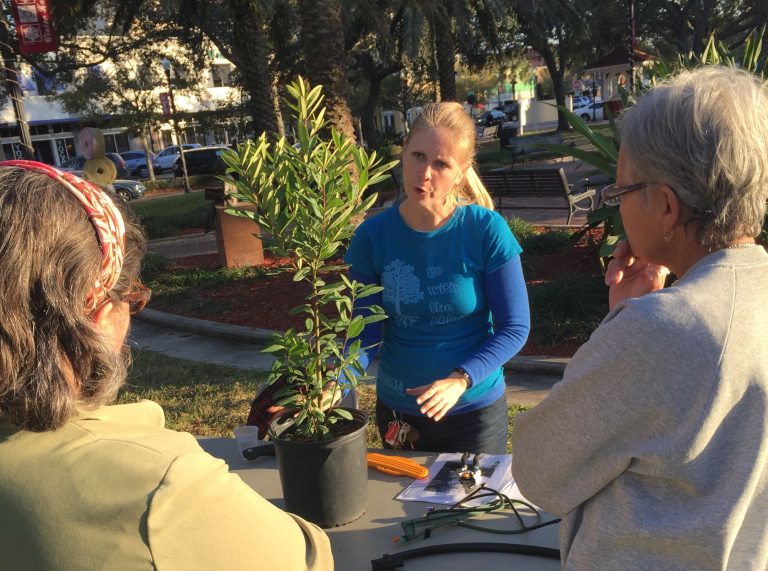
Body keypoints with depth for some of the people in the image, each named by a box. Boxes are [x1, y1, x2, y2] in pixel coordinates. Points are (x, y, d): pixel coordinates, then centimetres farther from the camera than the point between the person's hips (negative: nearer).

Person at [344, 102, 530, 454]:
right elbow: (366, 335, -10)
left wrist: (460, 380, -27)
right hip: (397, 414, 3)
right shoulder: (372, 236, -12)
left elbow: (514, 328, -13)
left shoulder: (487, 231, -17)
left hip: (475, 409, -2)